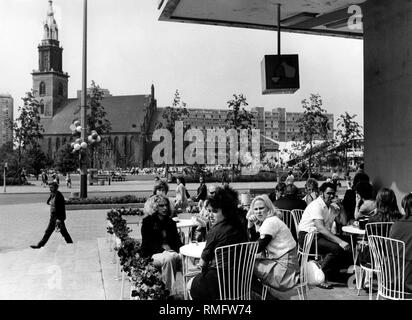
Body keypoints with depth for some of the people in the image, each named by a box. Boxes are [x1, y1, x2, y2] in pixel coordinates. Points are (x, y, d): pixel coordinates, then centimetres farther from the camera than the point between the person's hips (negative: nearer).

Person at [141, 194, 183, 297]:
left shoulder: (170, 222, 17)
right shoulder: (147, 222, 1)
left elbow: (177, 241, 14)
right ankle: (170, 293, -31)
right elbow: (147, 244, -6)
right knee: (169, 258, -37)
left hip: (170, 252, 4)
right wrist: (162, 248, -20)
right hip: (151, 254, -4)